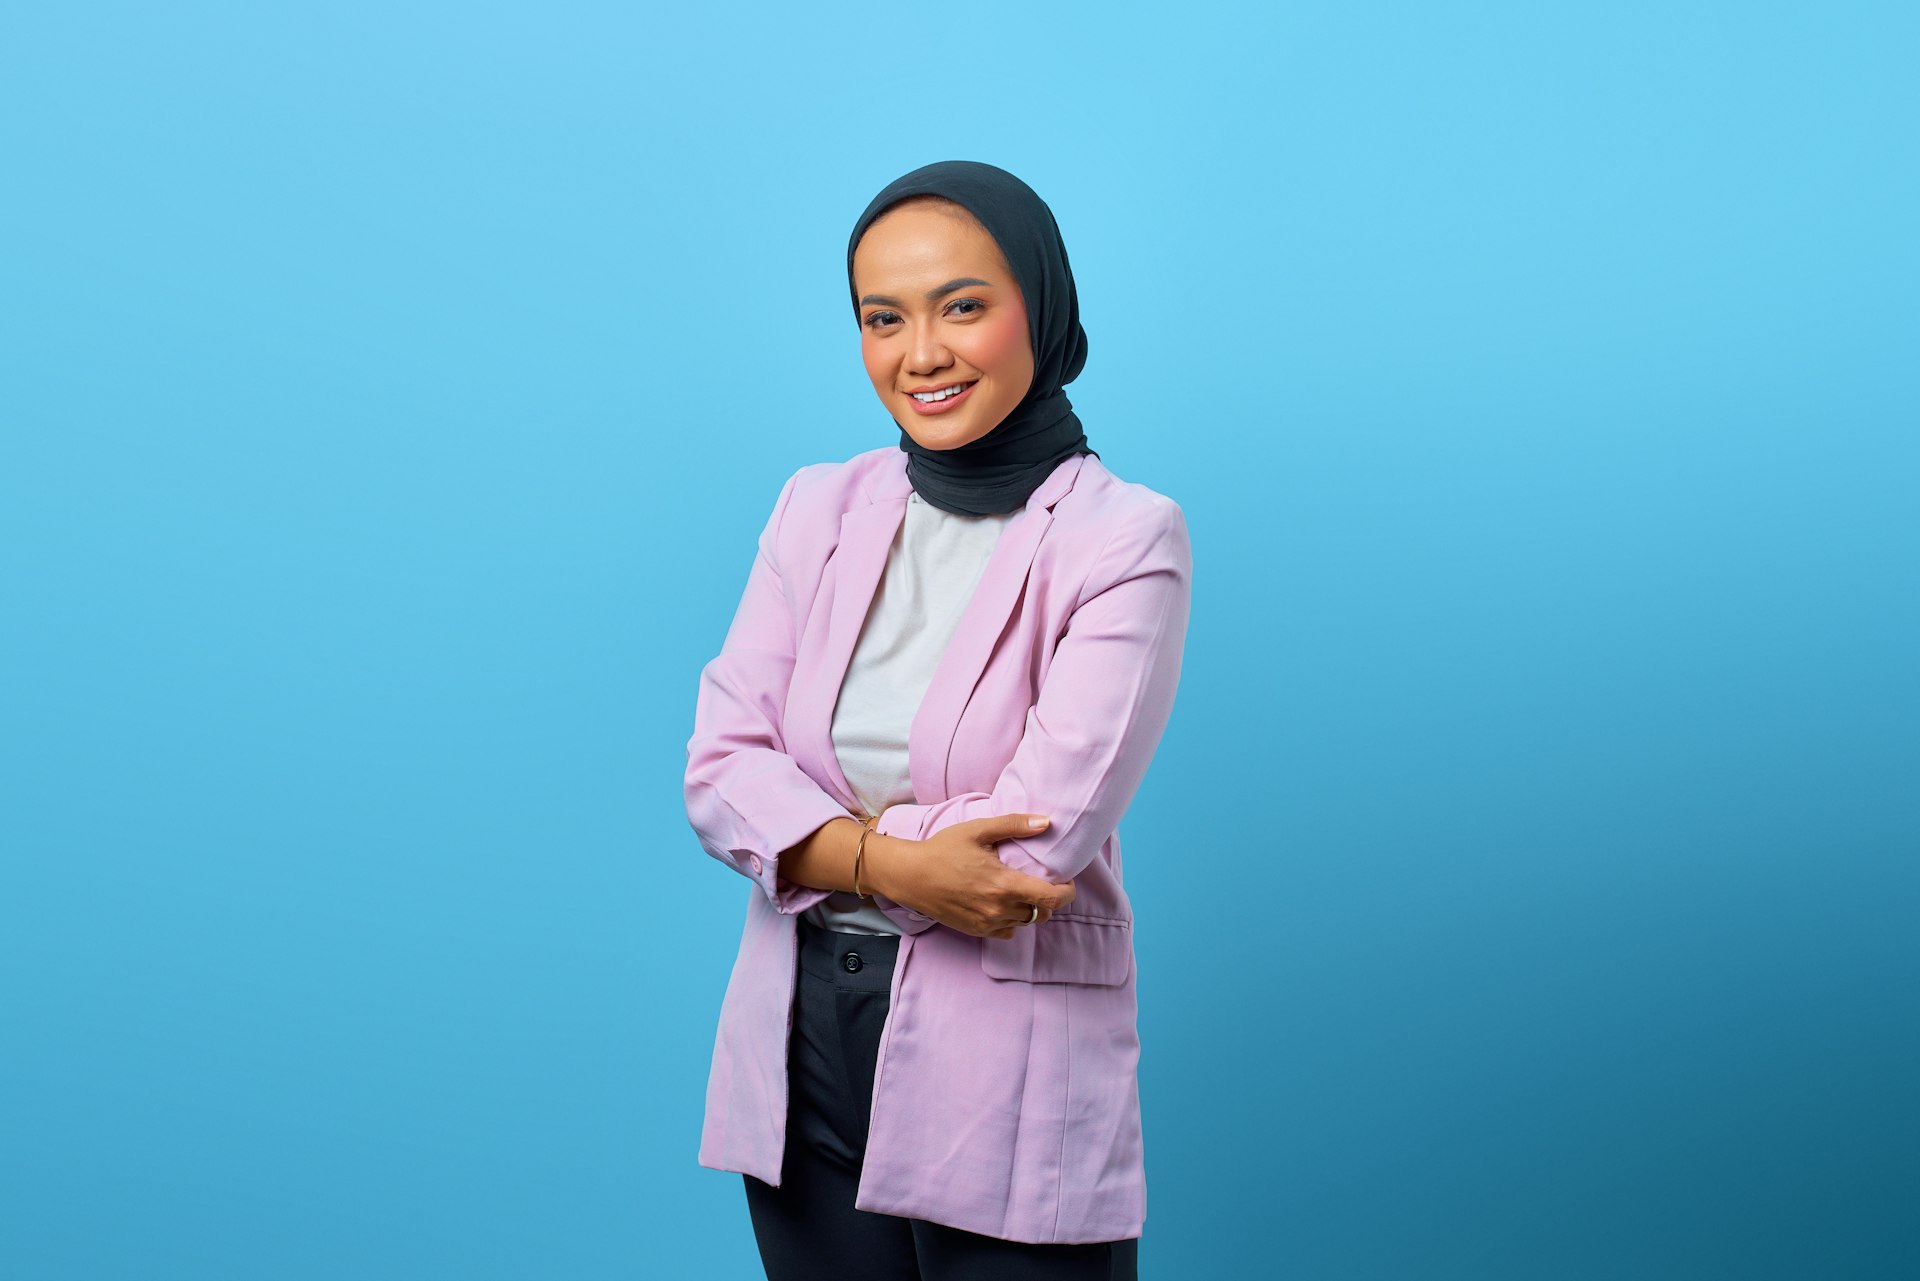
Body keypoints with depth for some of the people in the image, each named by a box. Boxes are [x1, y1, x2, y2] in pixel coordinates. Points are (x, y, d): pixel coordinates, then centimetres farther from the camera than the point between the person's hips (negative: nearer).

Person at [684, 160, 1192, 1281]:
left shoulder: (1126, 540, -9)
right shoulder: (820, 510, 6)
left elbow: (1042, 836, -17)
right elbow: (721, 773, -3)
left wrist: (819, 846, -7)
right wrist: (891, 863, -19)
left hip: (1009, 1065, -4)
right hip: (800, 1051, 4)